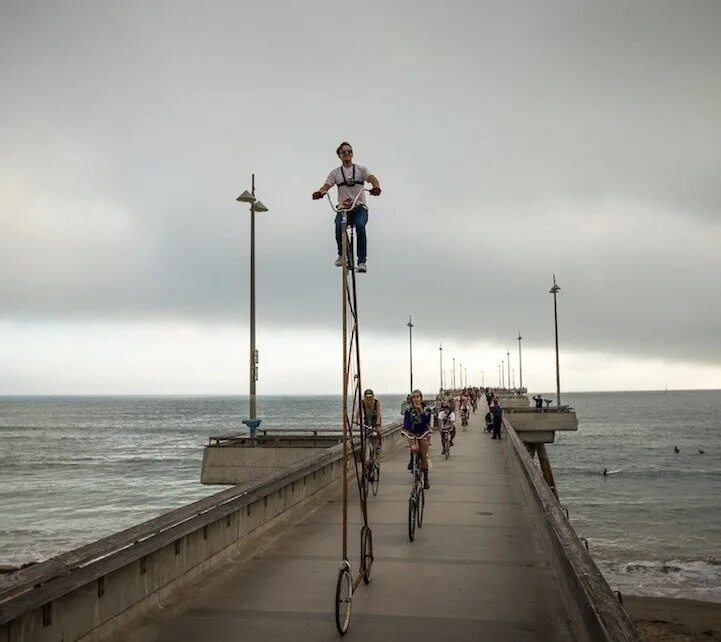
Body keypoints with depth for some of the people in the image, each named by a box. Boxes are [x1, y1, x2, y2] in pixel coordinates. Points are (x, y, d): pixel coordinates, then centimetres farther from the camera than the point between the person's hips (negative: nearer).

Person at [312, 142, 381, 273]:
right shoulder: (335, 172, 13)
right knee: (339, 226, -29)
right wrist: (319, 193, -25)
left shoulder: (361, 169, 10)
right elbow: (326, 186, 0)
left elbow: (372, 179, -8)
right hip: (343, 208, 1)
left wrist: (376, 187, -32)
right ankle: (342, 254, -3)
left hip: (360, 208, -1)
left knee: (360, 226, -31)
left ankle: (362, 261, -24)